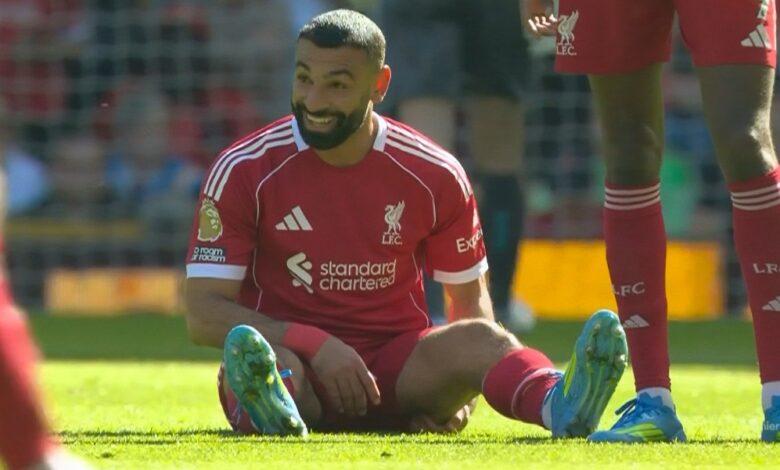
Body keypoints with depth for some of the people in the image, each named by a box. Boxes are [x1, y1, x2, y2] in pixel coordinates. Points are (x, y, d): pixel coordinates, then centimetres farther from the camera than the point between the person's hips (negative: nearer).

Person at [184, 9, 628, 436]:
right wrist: (313, 344, -24)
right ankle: (272, 408, -74)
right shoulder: (244, 170, -4)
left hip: (399, 370, 2)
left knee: (479, 339, -29)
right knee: (266, 358, -37)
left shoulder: (434, 175, 2)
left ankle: (559, 406, -62)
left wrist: (462, 392, -11)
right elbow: (204, 313, -8)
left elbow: (472, 300, 11)